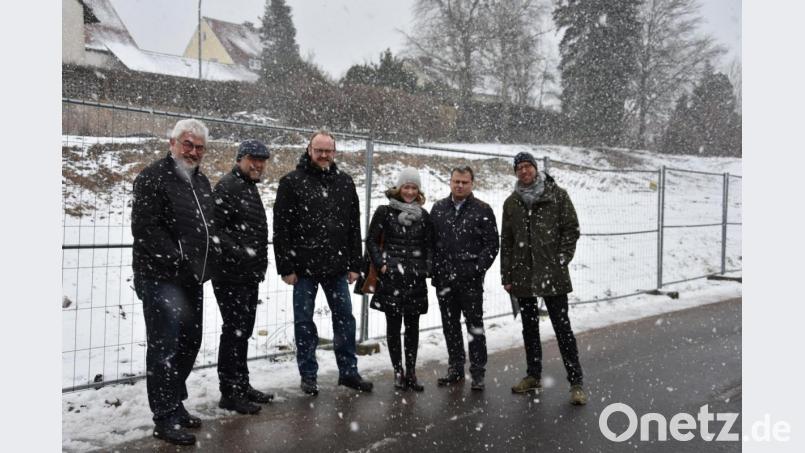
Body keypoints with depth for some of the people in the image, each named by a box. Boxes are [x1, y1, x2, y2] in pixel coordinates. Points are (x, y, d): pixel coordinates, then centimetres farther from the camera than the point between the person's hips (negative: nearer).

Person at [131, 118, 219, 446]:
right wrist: (177, 260, -20)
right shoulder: (153, 178, -10)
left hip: (192, 279, 8)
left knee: (189, 343, 15)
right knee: (165, 346, -5)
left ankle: (174, 405, 30)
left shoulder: (201, 182, 15)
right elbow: (145, 228, -18)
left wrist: (207, 263, 12)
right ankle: (165, 418, 3)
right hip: (161, 277, -8)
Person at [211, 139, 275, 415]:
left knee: (243, 330, 16)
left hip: (249, 276, 10)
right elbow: (215, 228, -21)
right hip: (231, 275, -10)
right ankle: (229, 392, 6)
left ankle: (242, 386, 27)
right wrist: (238, 253, -26)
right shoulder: (227, 186, -12)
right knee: (234, 330, -3)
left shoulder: (250, 188, 19)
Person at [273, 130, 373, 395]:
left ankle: (348, 371, 22)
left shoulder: (344, 182, 8)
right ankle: (308, 376, 19)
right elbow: (281, 228, -6)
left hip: (336, 266, 3)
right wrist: (286, 267, -11)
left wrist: (354, 264, 5)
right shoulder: (292, 182, -3)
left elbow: (354, 226, 9)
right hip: (304, 266, -3)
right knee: (304, 321, 7)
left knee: (345, 319, 9)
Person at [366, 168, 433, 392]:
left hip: (415, 279, 3)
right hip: (391, 278, -3)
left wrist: (426, 268, 3)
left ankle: (411, 371, 16)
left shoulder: (423, 215, 9)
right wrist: (381, 264, -9)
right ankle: (398, 371, 16)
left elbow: (429, 245, 15)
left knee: (413, 326, 7)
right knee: (393, 325, 4)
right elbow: (371, 241, 1)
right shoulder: (384, 212, -1)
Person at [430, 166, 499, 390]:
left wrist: (477, 269, -10)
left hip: (470, 281, -3)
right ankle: (455, 368, 24)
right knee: (450, 326, 12)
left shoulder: (482, 210, 0)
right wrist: (435, 270, 2)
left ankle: (478, 372, 11)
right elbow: (430, 241, 11)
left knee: (474, 326, 2)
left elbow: (492, 244, -1)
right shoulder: (438, 208, 10)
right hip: (443, 280, 4)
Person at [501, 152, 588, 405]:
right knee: (529, 327, 13)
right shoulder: (511, 203, 9)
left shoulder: (557, 195, 0)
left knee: (562, 327, -2)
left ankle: (575, 382, 5)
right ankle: (533, 376, 26)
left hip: (552, 275, -4)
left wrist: (561, 260, -11)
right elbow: (506, 241, 11)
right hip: (522, 276, 4)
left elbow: (571, 229, -1)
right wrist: (506, 276, 7)